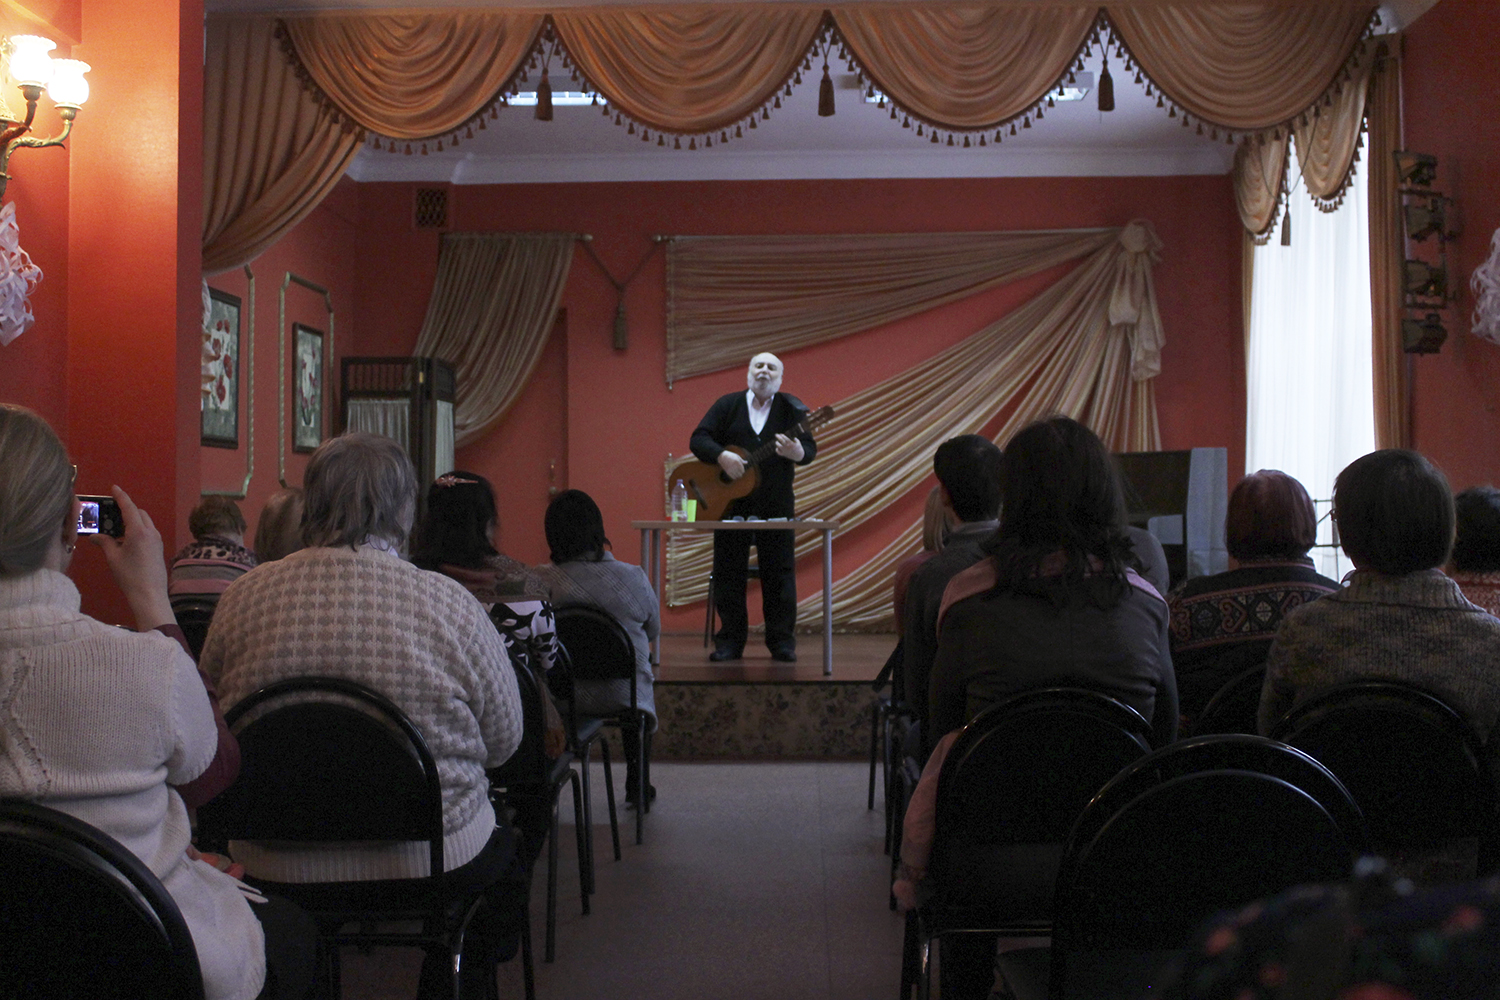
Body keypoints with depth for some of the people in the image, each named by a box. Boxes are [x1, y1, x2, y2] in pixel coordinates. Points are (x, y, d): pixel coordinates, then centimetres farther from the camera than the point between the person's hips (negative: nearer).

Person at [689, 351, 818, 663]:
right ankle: (729, 642, 12)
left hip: (776, 505, -1)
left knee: (779, 572, 1)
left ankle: (782, 642, 9)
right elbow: (698, 439, -1)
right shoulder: (727, 405, 6)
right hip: (730, 502, 1)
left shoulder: (792, 408, 3)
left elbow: (810, 447, -4)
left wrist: (796, 452, -27)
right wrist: (721, 456, -19)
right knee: (728, 572, 4)